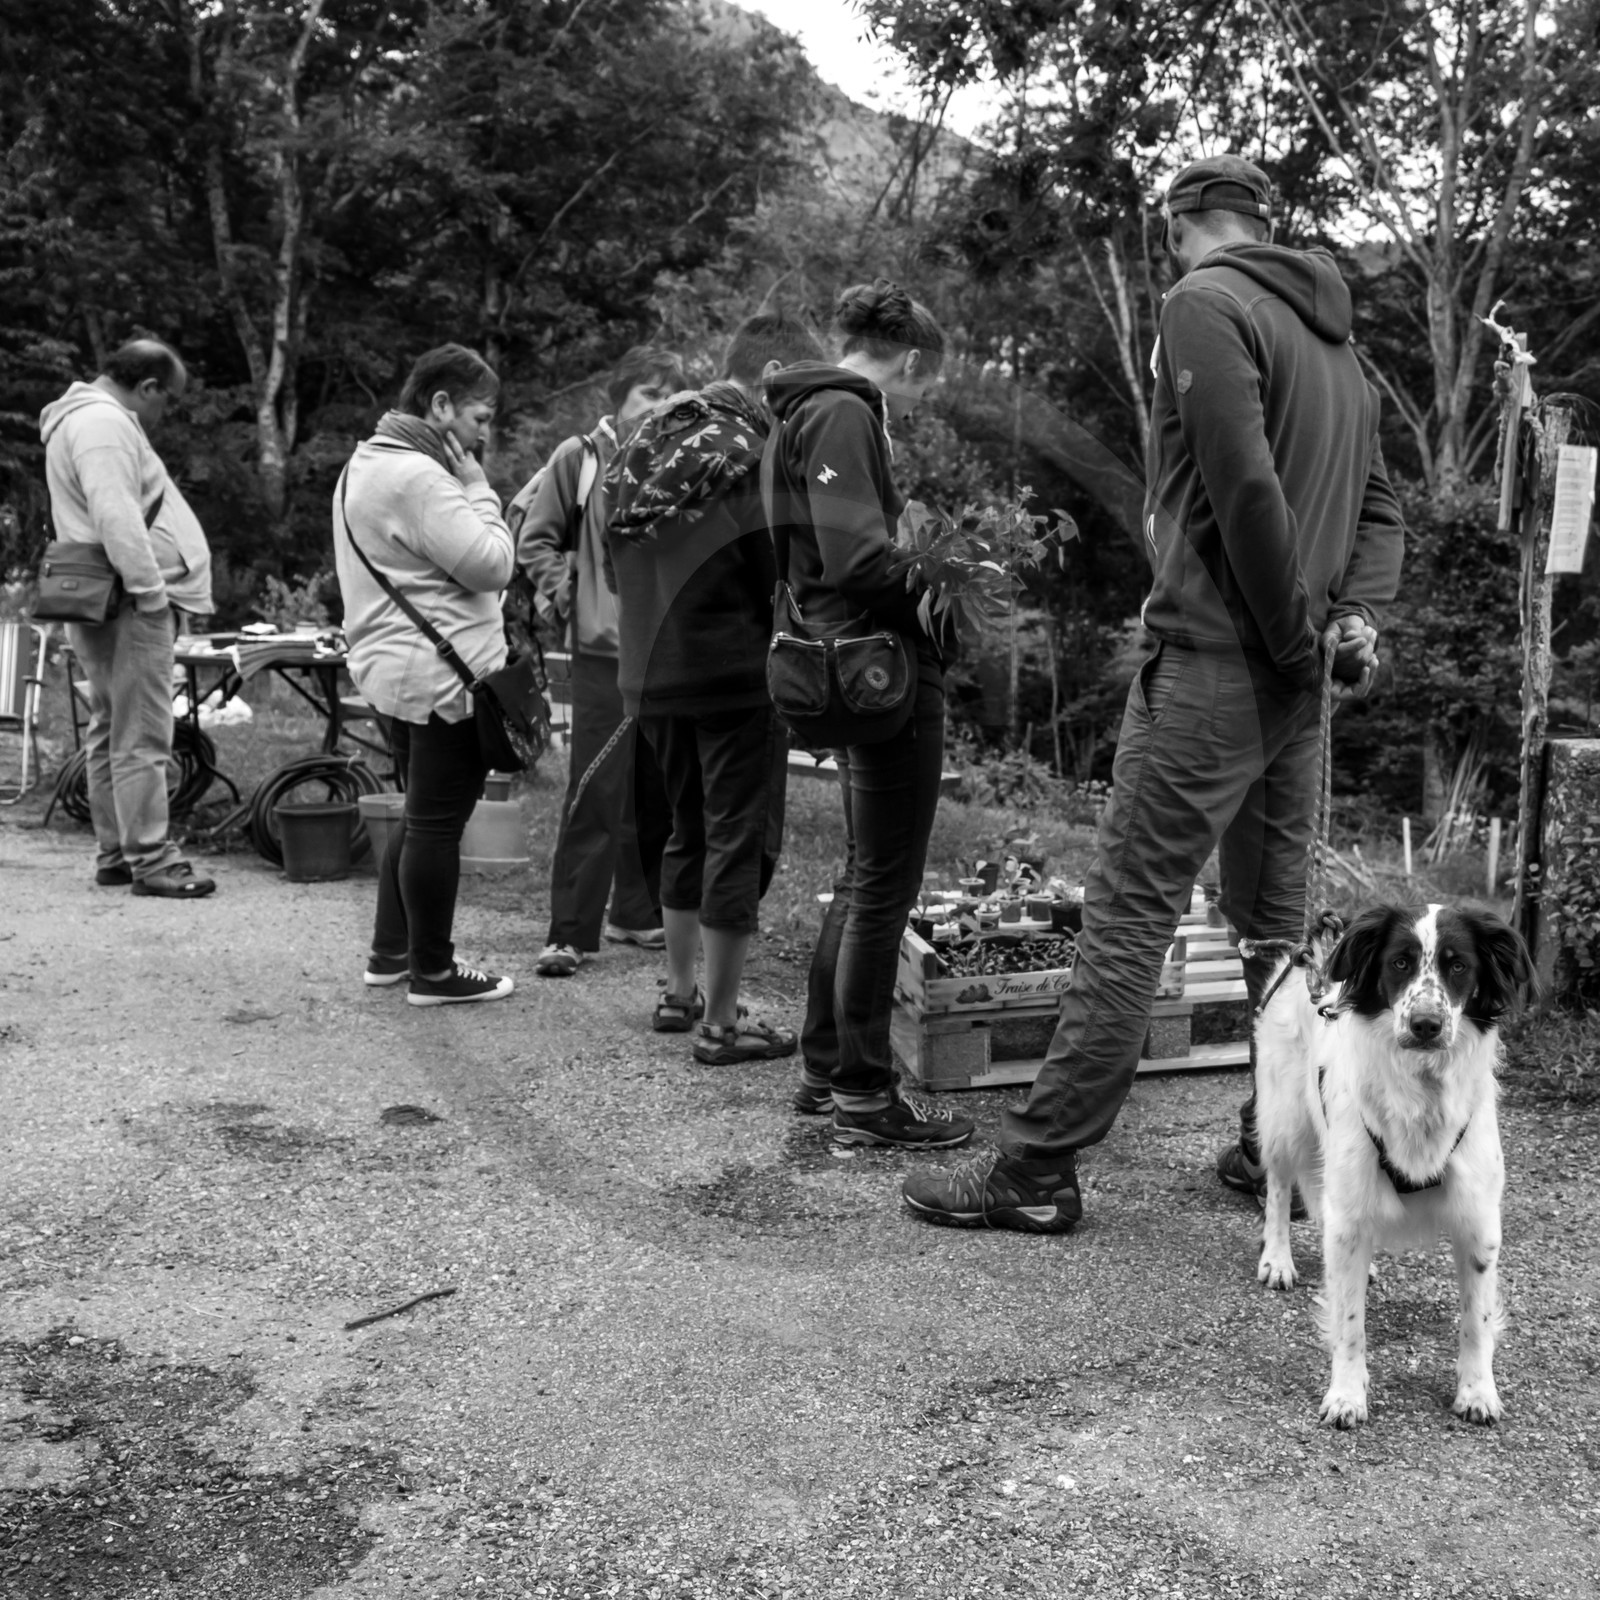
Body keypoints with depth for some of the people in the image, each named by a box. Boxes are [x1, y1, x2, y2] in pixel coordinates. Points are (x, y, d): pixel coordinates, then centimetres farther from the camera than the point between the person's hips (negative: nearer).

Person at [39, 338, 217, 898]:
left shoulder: (85, 418, 21)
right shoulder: (104, 422, -13)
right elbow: (115, 516, -24)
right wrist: (151, 590, -23)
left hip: (104, 604, 11)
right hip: (131, 605, -11)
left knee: (110, 732, 14)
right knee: (141, 738, -8)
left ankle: (114, 854, 22)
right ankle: (151, 860, -5)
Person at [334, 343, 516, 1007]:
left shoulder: (366, 465, 15)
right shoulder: (419, 478, -19)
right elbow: (492, 564, -18)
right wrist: (476, 488, -10)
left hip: (393, 670, 11)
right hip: (444, 676, -11)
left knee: (421, 816, 21)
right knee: (438, 823, 0)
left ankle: (390, 952, 29)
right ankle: (433, 972, 10)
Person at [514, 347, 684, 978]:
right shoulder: (579, 458, 0)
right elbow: (535, 539, 5)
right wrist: (564, 594, -4)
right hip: (604, 649, -3)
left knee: (659, 794, 10)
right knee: (595, 794, -6)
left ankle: (639, 913, 25)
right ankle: (570, 931, -1)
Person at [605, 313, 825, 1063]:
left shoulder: (652, 437, 11)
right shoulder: (747, 448, -13)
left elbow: (619, 552, 14)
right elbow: (780, 571, -14)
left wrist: (652, 646, 15)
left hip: (649, 673, 8)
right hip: (734, 672, -8)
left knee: (690, 830, 20)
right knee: (741, 838, 1)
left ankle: (680, 993, 29)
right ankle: (720, 1021, 6)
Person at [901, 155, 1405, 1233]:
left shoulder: (1206, 304, -7)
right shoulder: (1337, 340, 20)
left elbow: (1245, 485, -19)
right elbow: (1381, 511, 17)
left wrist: (1295, 637, -11)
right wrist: (1356, 619, 1)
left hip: (1216, 664, -8)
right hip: (1301, 687, 9)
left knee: (1130, 919, -8)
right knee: (1278, 920, 14)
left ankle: (1039, 1171, -4)